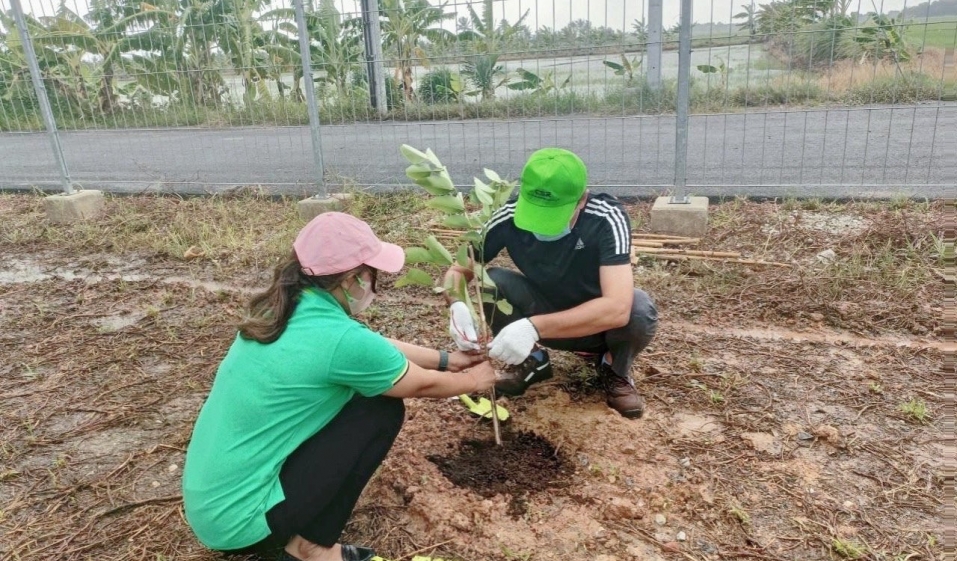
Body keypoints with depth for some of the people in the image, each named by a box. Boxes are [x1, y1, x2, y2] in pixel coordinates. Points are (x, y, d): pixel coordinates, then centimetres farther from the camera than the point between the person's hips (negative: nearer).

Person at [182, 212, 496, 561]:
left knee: (363, 389, 12)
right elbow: (423, 386, -5)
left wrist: (446, 359, 22)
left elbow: (379, 348, 15)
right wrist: (473, 381, 14)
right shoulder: (338, 337, -23)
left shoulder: (287, 309, 1)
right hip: (236, 520, -8)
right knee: (383, 410, -6)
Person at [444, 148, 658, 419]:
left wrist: (533, 327, -49)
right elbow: (457, 270, -12)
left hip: (600, 321, -2)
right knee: (492, 282, -25)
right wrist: (458, 307, -36)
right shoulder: (509, 217, -24)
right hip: (545, 313, 2)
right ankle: (534, 359, 3)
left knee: (639, 309, -35)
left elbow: (617, 309, -42)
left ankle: (613, 369, 0)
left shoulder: (607, 218, -31)